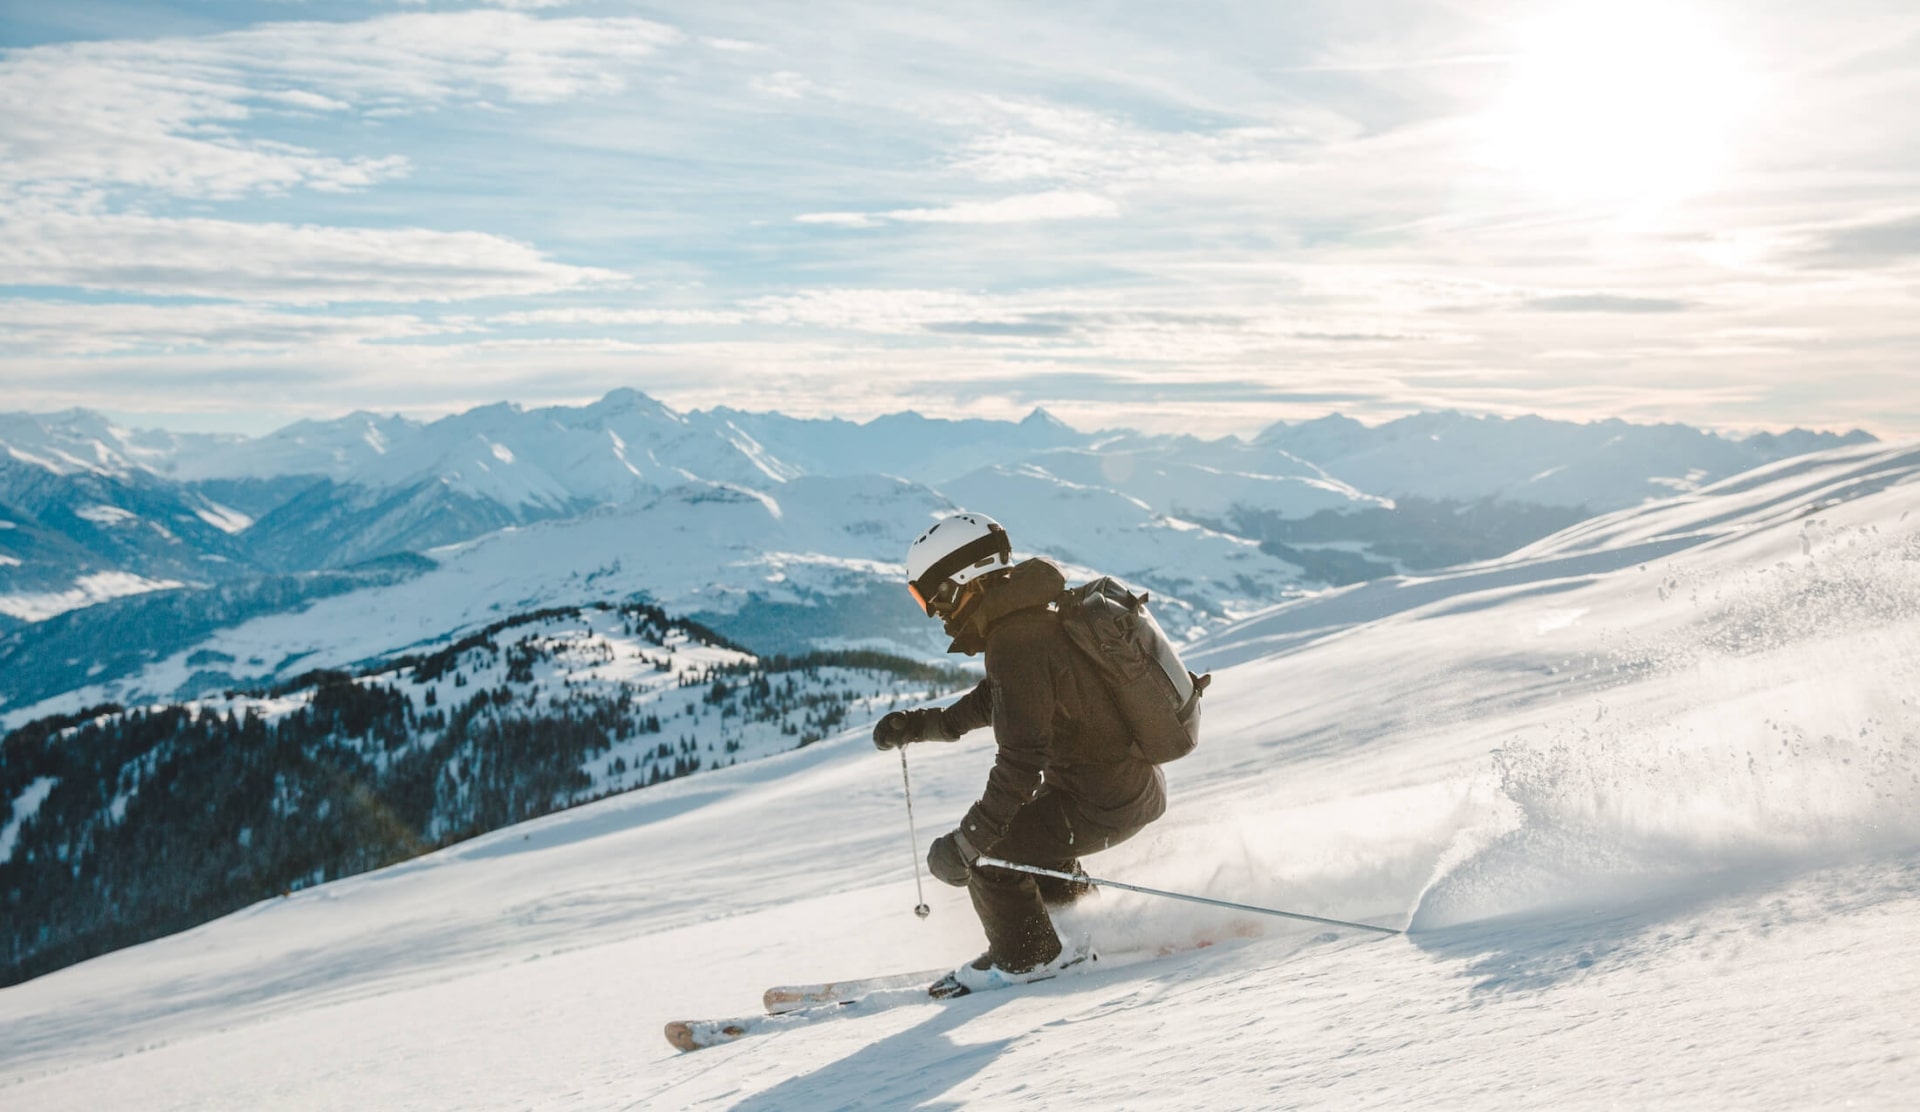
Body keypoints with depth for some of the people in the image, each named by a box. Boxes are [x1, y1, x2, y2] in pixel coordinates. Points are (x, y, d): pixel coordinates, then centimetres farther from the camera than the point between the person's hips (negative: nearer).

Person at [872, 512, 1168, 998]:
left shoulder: (1014, 643, -22)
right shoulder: (1032, 619, 9)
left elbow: (1020, 761, -27)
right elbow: (990, 703, 24)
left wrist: (968, 840, -22)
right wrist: (918, 725, 15)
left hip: (1103, 802, -10)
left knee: (988, 852, -5)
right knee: (1024, 824, 27)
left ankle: (1026, 957, 14)